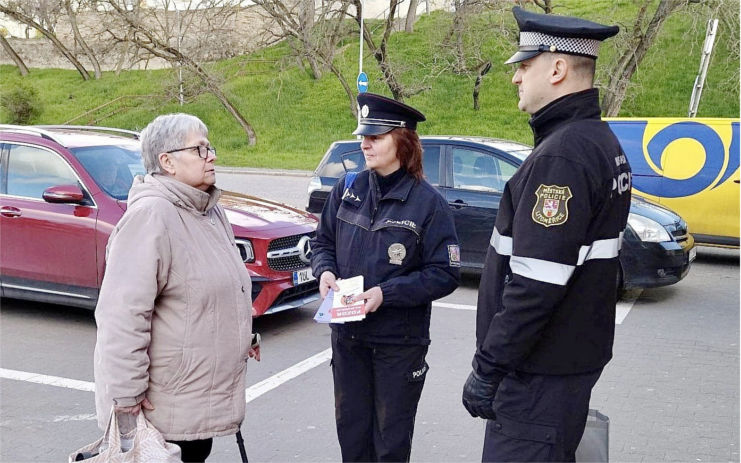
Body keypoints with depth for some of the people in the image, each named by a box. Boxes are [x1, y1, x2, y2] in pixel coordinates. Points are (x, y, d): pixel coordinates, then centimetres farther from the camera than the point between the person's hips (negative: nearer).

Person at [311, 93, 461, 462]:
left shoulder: (427, 202, -12)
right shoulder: (348, 189, 0)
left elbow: (445, 274, -13)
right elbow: (322, 241, 11)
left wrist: (386, 293, -23)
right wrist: (325, 271, -10)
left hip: (400, 343, -4)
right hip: (347, 335, 4)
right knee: (351, 430, 17)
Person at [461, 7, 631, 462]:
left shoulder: (561, 156, -22)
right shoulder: (599, 141, 12)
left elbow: (535, 284, -27)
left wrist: (488, 369, -19)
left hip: (542, 373, -10)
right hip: (573, 354, 10)